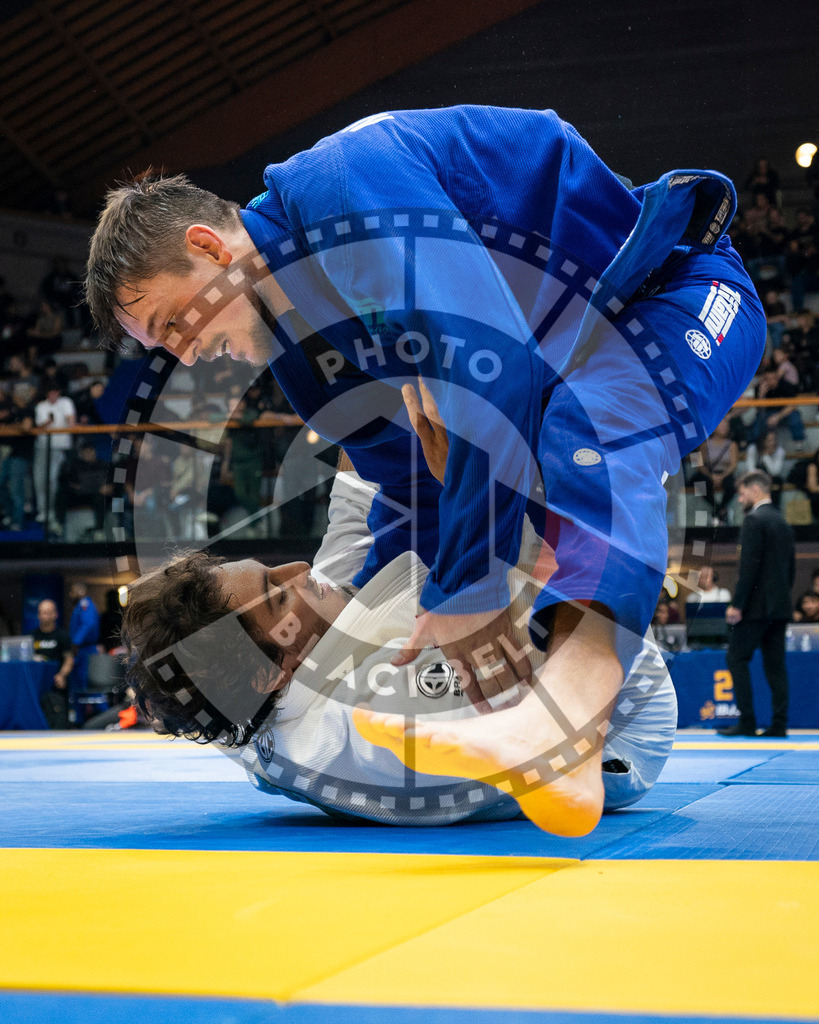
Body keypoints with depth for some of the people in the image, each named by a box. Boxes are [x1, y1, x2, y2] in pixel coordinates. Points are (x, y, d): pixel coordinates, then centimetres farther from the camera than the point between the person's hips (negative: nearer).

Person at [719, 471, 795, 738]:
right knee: (775, 663, 7)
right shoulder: (783, 523, 17)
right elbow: (791, 568, 18)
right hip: (780, 606, 8)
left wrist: (737, 604, -16)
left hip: (758, 605, -8)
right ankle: (779, 724, 3)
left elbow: (749, 566, -18)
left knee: (737, 658, -3)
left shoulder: (754, 520, -10)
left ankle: (746, 722, -7)